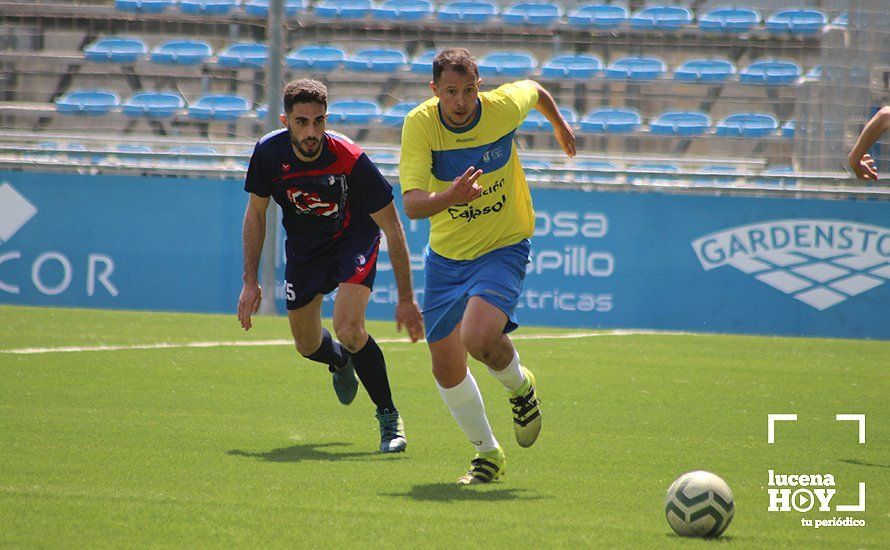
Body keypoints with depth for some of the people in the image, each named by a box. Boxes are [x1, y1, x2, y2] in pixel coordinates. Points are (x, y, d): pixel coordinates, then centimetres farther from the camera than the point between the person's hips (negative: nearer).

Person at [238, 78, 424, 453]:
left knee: (348, 328, -26)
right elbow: (256, 213, -3)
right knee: (307, 345, 11)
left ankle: (388, 416, -6)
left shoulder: (351, 161, -32)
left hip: (354, 237, -4)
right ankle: (341, 362, 50)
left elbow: (392, 229, -23)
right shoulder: (269, 152, -22)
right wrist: (250, 281, -6)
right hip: (304, 246, 4)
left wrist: (406, 299, -23)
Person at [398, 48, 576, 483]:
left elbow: (534, 89, 9)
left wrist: (559, 122, 29)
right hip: (445, 254, 2)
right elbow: (412, 205, -28)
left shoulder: (505, 106, -18)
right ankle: (487, 454, 26)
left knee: (478, 338, -26)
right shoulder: (420, 124, -20)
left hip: (503, 248, -2)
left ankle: (520, 387, 9)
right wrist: (451, 196, -49)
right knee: (446, 367, 3)